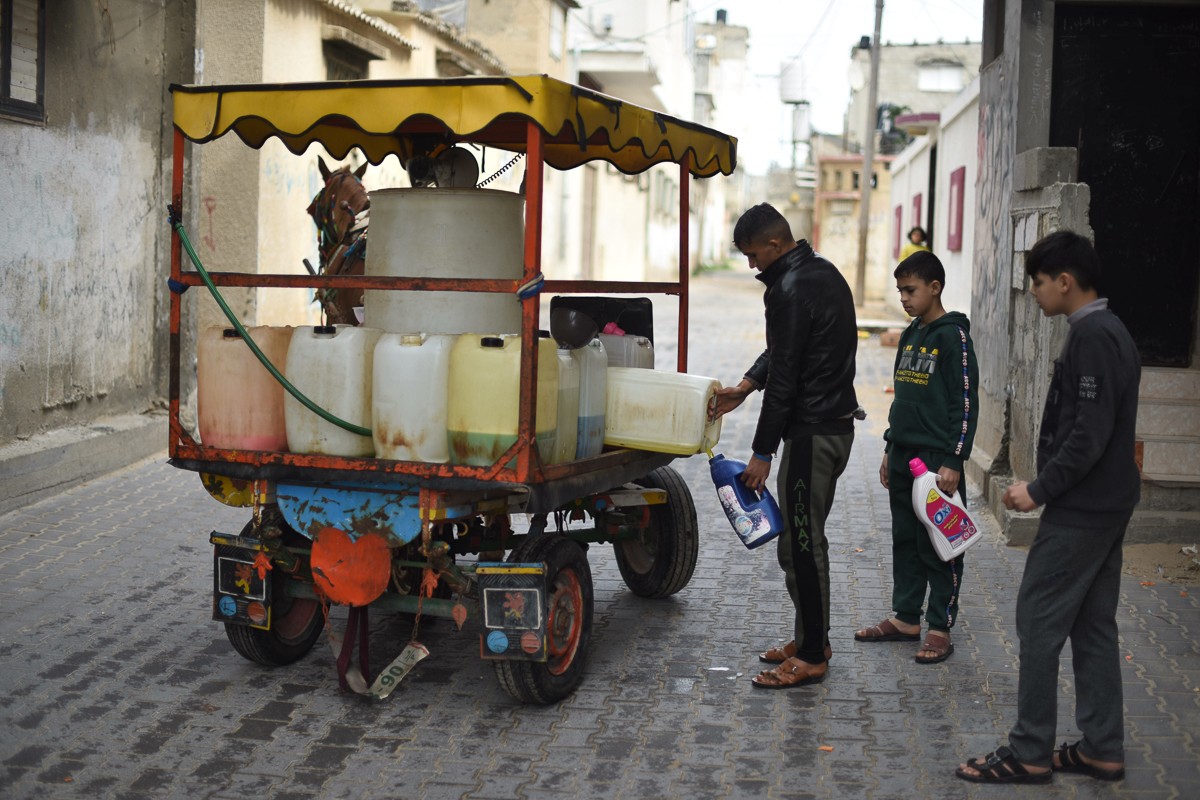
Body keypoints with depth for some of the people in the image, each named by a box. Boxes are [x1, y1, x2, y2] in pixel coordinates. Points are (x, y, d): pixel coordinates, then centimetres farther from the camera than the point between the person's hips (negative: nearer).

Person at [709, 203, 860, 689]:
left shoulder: (791, 290, -19)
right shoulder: (824, 272, 13)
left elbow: (785, 378, -19)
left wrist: (763, 452, -14)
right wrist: (745, 386, 9)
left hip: (811, 431, -11)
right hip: (837, 422, 11)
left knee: (800, 543, -4)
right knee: (805, 539, 17)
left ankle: (811, 657, 3)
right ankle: (810, 639, 26)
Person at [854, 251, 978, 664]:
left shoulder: (952, 336, -11)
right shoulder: (910, 335, 14)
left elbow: (966, 404, -14)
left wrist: (953, 462, -18)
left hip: (937, 459, -8)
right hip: (903, 456, 8)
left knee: (939, 547, -1)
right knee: (905, 541, 13)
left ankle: (940, 630, 5)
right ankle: (905, 618, 23)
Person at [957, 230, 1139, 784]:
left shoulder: (1090, 337, -17)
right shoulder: (1112, 332, 14)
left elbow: (1088, 434, -23)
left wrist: (1039, 490, -16)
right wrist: (1047, 488, 15)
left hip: (1078, 511, -10)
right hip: (1108, 507, 10)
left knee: (1039, 622, -3)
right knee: (1093, 625, 13)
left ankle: (1029, 754, 3)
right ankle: (1102, 750, 19)